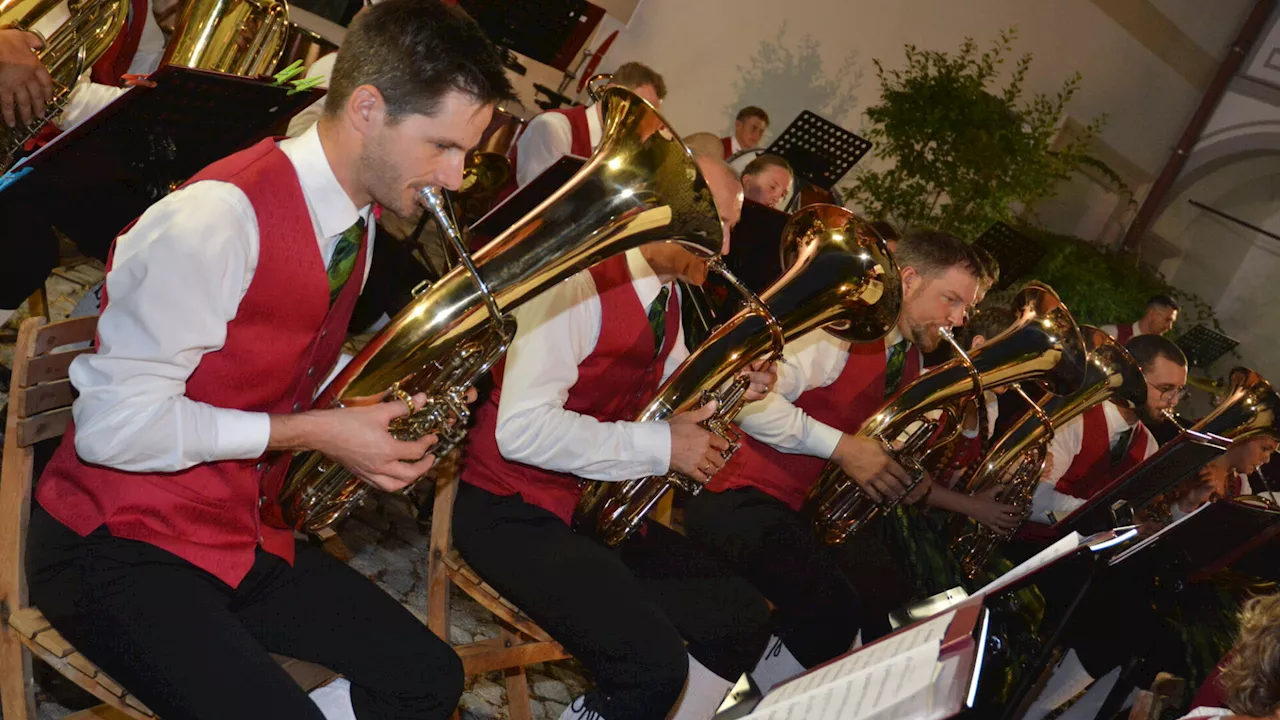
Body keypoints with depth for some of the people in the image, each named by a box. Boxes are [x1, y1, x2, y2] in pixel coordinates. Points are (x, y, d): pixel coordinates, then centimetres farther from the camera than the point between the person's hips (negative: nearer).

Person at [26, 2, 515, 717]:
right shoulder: (220, 216, -24)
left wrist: (368, 414, -4)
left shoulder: (358, 220, 3)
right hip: (120, 545, -8)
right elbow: (114, 426, -24)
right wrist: (315, 432, -21)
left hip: (244, 532, 8)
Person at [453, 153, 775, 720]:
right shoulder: (582, 280, -20)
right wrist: (660, 447, -22)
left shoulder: (667, 294, 9)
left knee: (743, 623, 5)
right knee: (655, 664, -27)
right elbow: (521, 428, -27)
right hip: (518, 513, -9)